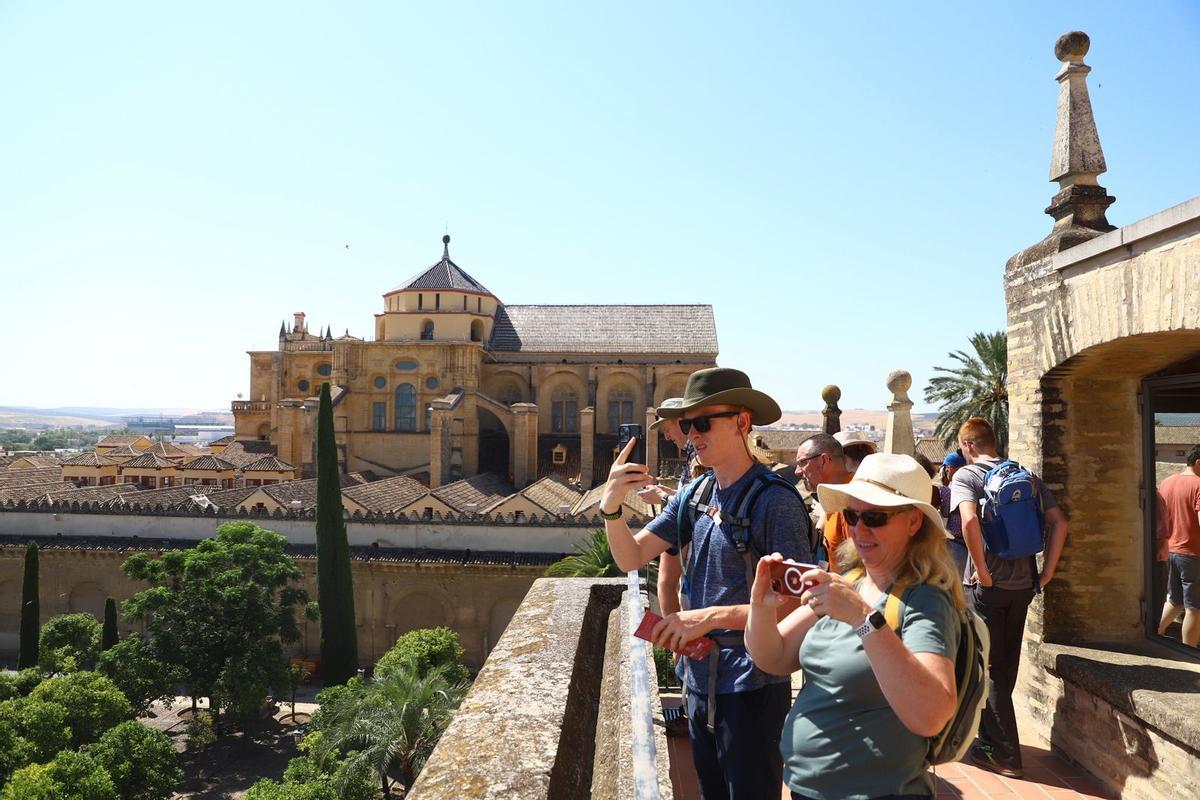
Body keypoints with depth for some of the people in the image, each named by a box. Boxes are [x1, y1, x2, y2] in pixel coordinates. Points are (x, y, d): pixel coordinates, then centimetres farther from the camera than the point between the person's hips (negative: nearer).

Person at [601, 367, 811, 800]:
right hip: (699, 677, 7)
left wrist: (713, 616, -29)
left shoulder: (774, 500, -18)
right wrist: (611, 507, -15)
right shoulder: (693, 496, 3)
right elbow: (631, 558, 3)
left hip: (751, 684, -7)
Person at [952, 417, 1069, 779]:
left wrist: (982, 571, -17)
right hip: (1023, 584, 6)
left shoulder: (965, 475, -9)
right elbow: (1059, 522, 4)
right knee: (1006, 666, 18)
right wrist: (1046, 573, 5)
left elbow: (969, 520, -27)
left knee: (989, 669, 7)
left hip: (988, 586, -6)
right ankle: (988, 741, 31)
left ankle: (1006, 754, 11)